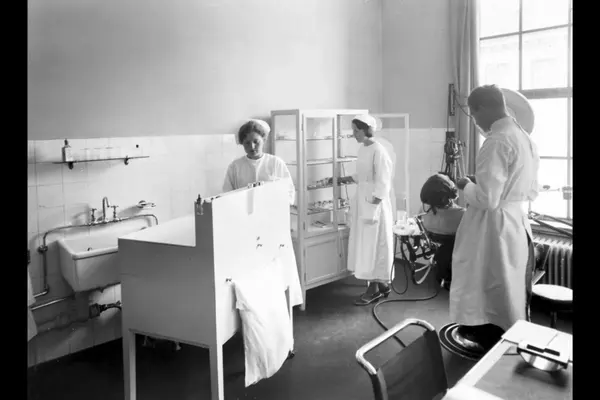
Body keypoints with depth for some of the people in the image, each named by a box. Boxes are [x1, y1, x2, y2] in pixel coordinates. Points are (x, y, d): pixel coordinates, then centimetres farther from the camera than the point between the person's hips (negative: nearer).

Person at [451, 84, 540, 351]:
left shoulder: (497, 142, -20)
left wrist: (466, 186, -5)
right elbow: (532, 192, 17)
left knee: (492, 300, 4)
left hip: (495, 230, -9)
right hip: (519, 226, 9)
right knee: (512, 298, 19)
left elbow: (487, 199, -23)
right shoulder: (526, 139, 9)